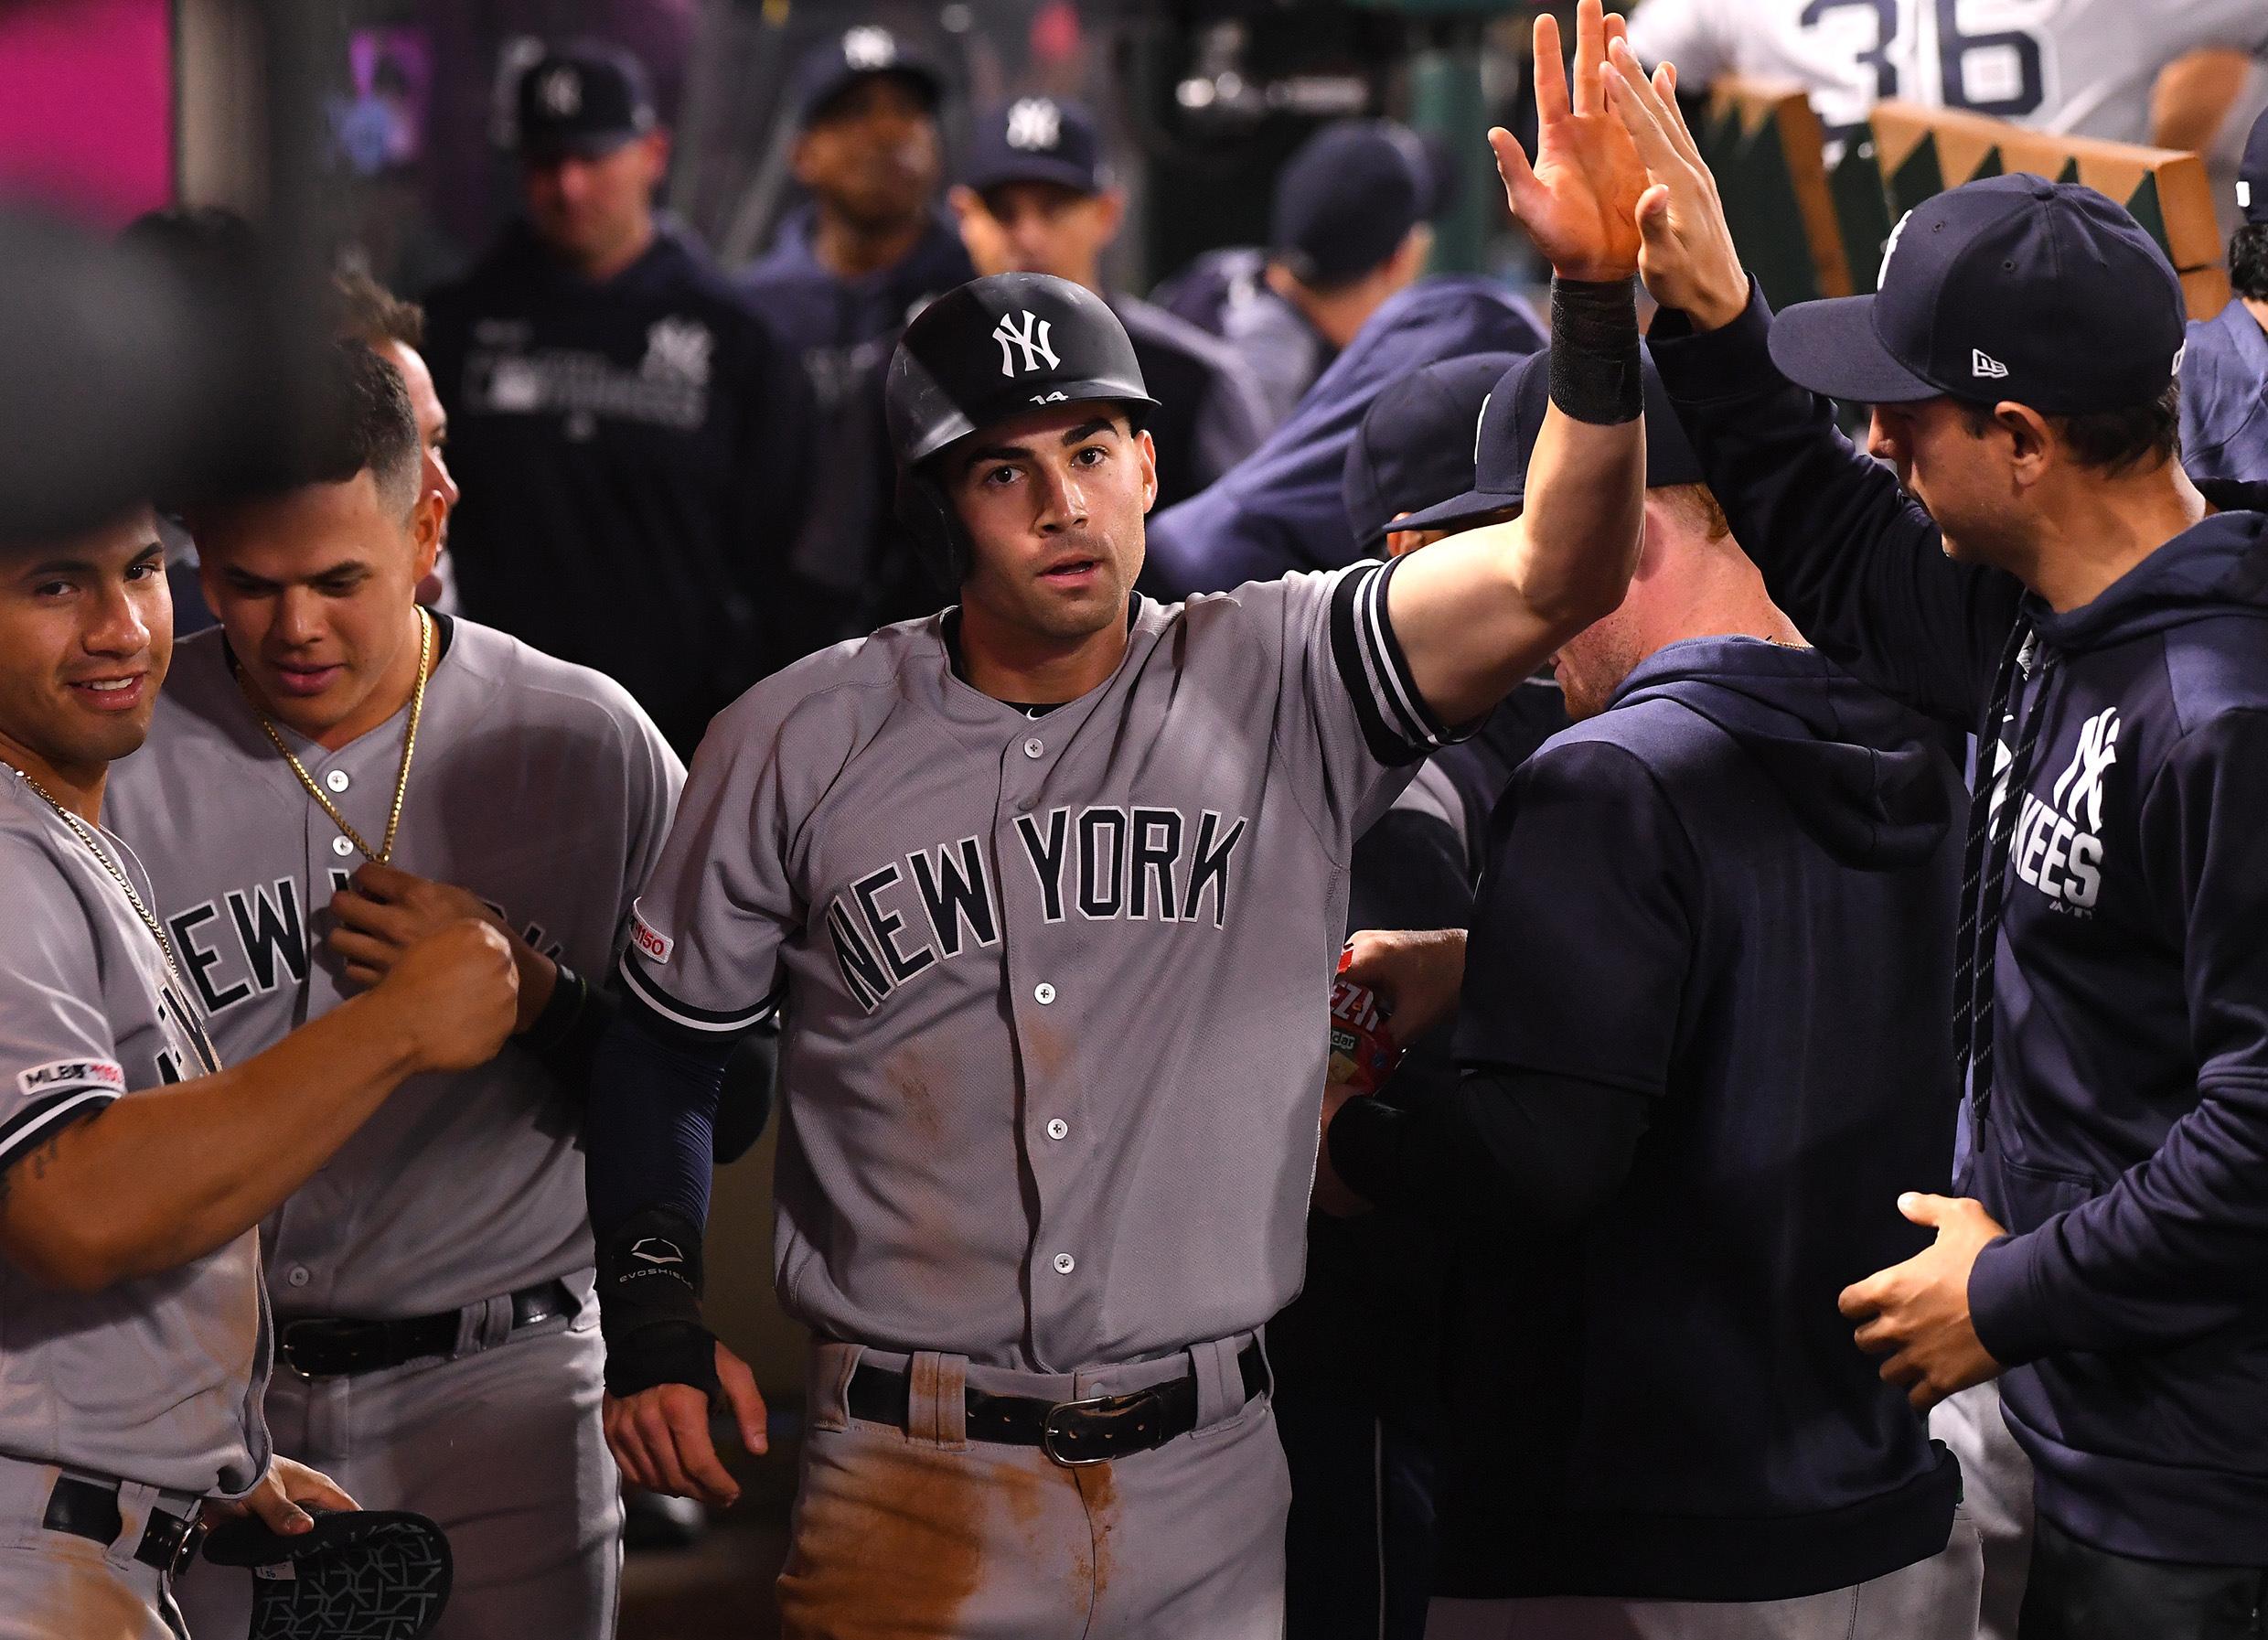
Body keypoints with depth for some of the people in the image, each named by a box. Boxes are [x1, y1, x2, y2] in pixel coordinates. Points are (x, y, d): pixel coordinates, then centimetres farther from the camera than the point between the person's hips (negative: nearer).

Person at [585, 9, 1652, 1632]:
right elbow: (666, 1043, 11)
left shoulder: (1279, 686, -1)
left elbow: (1557, 578, -15)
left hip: (1208, 1496, 1)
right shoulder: (802, 742, 1)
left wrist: (1596, 293, -30)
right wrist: (658, 1323, 1)